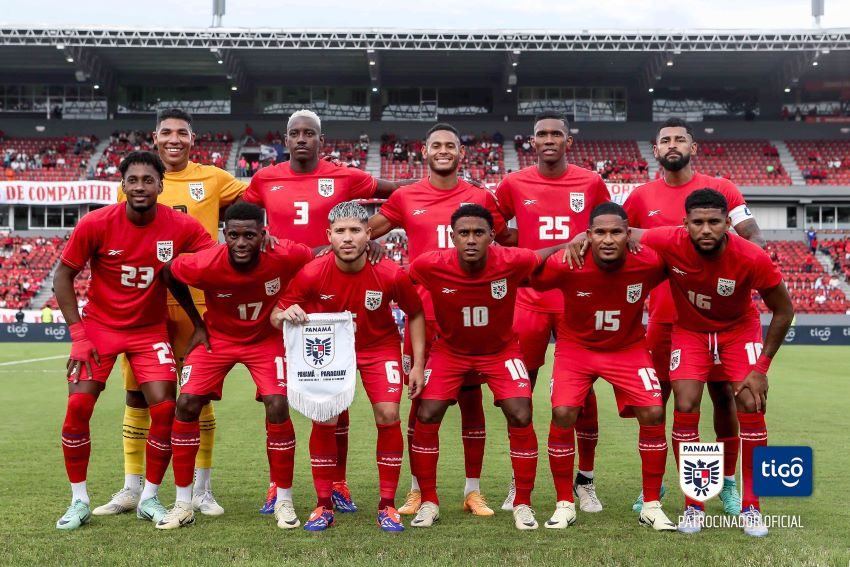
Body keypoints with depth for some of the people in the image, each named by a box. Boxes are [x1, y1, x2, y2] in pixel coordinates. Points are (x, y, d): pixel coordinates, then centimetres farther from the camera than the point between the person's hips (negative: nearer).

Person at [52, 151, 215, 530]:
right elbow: (63, 276, -6)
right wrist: (78, 334, -13)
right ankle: (79, 501, 10)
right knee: (78, 407, -9)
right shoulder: (95, 224, -16)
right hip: (100, 325, 0)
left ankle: (149, 499, 10)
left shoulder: (181, 227, -14)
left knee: (165, 408, -10)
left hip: (150, 330, 1)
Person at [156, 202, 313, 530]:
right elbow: (168, 272, -7)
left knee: (278, 408, -17)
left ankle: (284, 501, 3)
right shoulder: (204, 266, -29)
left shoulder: (285, 257, -28)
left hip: (267, 339, -1)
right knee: (186, 404, -11)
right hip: (217, 337, 1)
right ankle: (183, 505, 4)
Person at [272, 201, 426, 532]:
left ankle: (387, 506, 2)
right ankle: (324, 506, 8)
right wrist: (285, 315, -37)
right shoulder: (311, 274, -23)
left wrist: (418, 363, -8)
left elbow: (415, 314, -5)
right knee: (323, 420, -9)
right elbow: (277, 315, -12)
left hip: (380, 347, 0)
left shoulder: (391, 274, -23)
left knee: (388, 415, -13)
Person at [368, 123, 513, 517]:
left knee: (471, 399, 5)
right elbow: (364, 233, 11)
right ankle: (418, 490, 17)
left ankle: (473, 490, 16)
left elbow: (510, 241, 17)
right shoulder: (405, 198, 5)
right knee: (422, 401, 6)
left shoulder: (481, 198, 7)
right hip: (423, 314, 0)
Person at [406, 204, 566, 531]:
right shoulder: (430, 267, -26)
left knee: (521, 417, -12)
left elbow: (548, 255, -5)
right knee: (426, 417, -9)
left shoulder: (512, 262, -26)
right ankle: (428, 502, 10)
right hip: (450, 350, 1)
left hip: (500, 350, 0)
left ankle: (523, 504, 7)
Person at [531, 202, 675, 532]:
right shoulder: (566, 266, -26)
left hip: (628, 348, 1)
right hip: (576, 347, -1)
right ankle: (564, 504, 3)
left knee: (653, 414, -11)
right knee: (562, 415, -16)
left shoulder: (648, 263, -23)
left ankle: (652, 505, 7)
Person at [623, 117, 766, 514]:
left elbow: (755, 238, -3)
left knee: (723, 396, 7)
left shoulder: (720, 189, 1)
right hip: (664, 315, 1)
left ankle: (728, 482, 22)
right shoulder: (641, 197, 3)